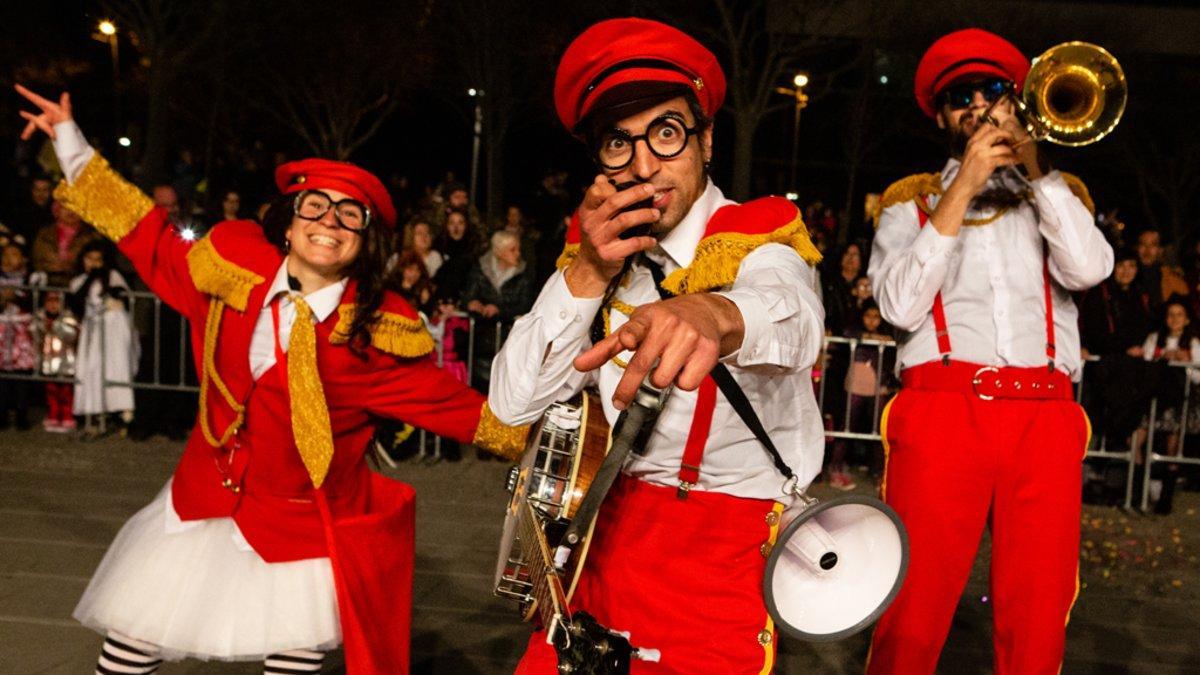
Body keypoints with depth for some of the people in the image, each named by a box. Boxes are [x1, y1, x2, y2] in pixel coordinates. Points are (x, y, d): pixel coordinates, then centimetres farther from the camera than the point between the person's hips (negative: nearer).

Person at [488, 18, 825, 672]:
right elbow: (513, 403, -4)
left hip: (733, 543, -4)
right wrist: (587, 271, -17)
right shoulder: (594, 249, 4)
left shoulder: (759, 237, -10)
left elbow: (788, 311, -36)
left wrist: (708, 314, -60)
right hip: (609, 526, 4)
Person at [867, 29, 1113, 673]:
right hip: (941, 410, -2)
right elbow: (900, 305, -2)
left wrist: (1032, 164, 3)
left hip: (1045, 419, 2)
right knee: (911, 621, -9)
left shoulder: (1056, 194, 23)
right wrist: (962, 187, 0)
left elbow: (1088, 268, 0)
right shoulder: (911, 201, 17)